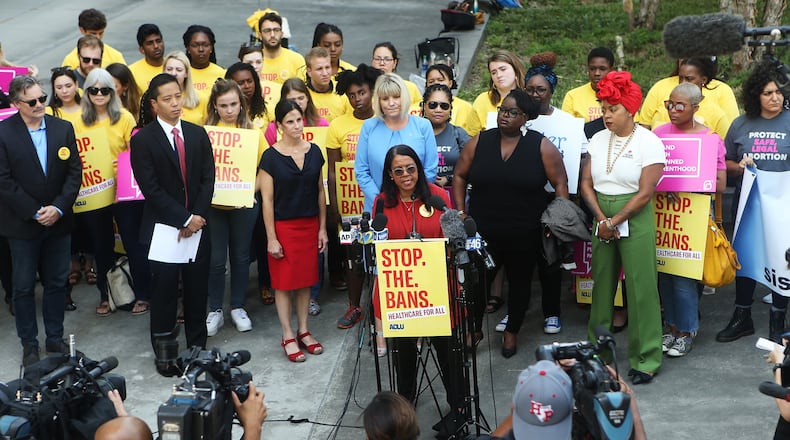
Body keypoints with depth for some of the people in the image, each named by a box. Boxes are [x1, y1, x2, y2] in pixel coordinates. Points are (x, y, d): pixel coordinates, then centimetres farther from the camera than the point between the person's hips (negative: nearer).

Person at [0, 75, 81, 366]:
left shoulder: (63, 128, 1)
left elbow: (74, 172, 0)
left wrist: (58, 208, -11)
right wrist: (35, 212, -14)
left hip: (58, 221, 3)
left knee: (56, 284, 12)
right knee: (24, 287, 8)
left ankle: (55, 339, 26)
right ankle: (29, 345, 20)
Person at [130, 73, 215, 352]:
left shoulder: (198, 134, 7)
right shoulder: (142, 140, -6)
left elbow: (208, 179, 4)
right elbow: (151, 189, -11)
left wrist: (197, 216, -8)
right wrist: (185, 219, -13)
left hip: (197, 224, 4)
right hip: (163, 227, -4)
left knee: (197, 289, 10)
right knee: (164, 290, 3)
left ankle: (197, 346, 25)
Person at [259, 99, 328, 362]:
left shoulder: (314, 151, 3)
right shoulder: (271, 157, -9)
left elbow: (320, 191, 9)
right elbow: (267, 200, -8)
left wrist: (322, 228, 7)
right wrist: (271, 238, -10)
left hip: (310, 224, 4)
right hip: (283, 225, -4)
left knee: (305, 279, 10)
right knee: (284, 281, 3)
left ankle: (303, 331, 22)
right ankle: (288, 337, 12)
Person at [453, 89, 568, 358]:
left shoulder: (541, 146, -4)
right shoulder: (479, 142, 2)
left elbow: (560, 184, -2)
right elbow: (460, 176, 9)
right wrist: (461, 212, 2)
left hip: (526, 234, -1)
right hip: (482, 232, 1)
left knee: (520, 281, 13)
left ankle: (511, 332, 31)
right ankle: (473, 329, 24)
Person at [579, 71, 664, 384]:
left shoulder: (649, 143, -8)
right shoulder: (598, 140, 8)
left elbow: (645, 193, -13)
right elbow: (586, 183, 5)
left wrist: (614, 222, -13)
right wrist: (601, 219, -8)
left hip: (635, 219, -5)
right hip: (602, 219, 5)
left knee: (640, 287, -3)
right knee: (601, 282, 11)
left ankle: (646, 359, 5)